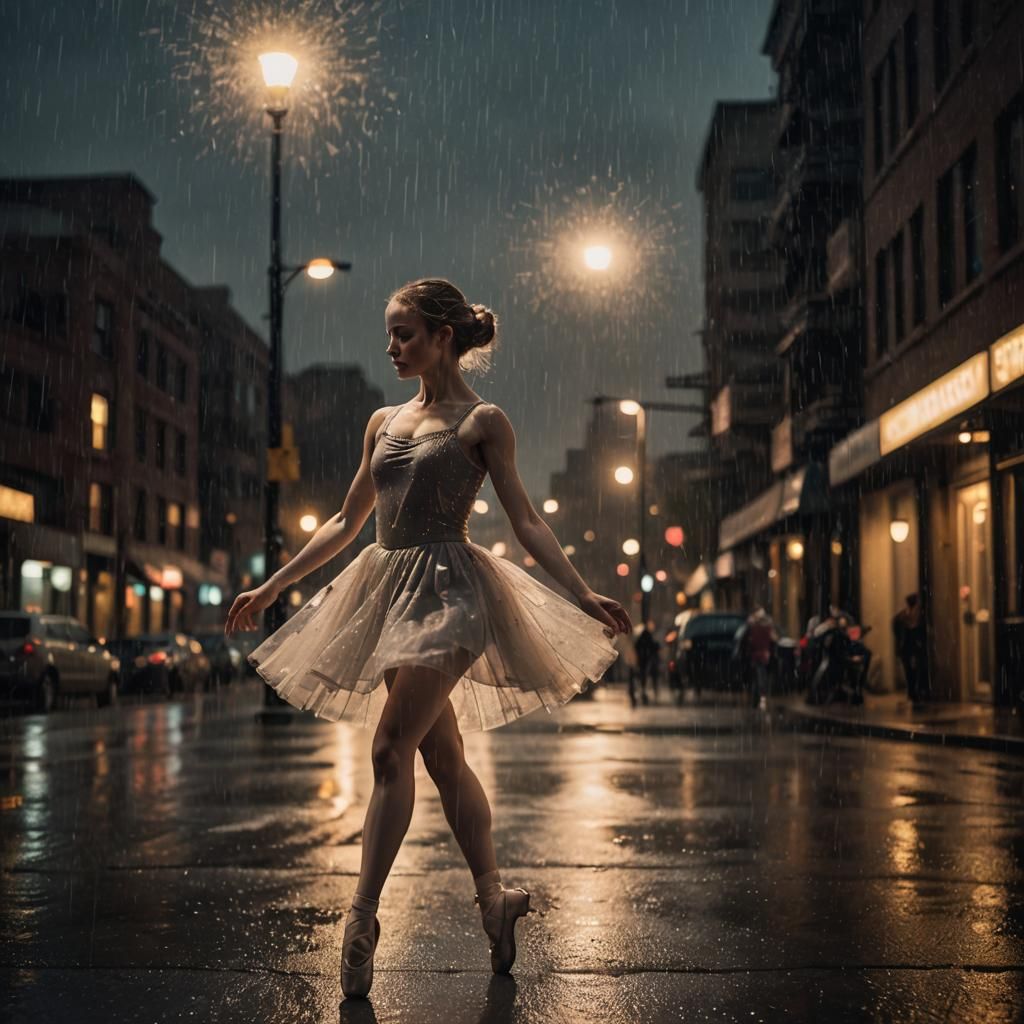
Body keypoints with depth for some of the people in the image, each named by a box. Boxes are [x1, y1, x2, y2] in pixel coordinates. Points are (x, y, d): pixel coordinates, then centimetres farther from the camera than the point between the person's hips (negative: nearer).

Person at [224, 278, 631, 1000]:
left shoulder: (483, 422, -1)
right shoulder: (385, 422, 16)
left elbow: (525, 520, -5)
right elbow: (346, 523, 20)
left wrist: (584, 595, -16)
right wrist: (272, 586, 19)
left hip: (446, 591, -6)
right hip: (390, 589, 6)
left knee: (391, 751, -14)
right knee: (443, 757, 7)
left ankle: (364, 916, -11)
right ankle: (494, 898, 17)